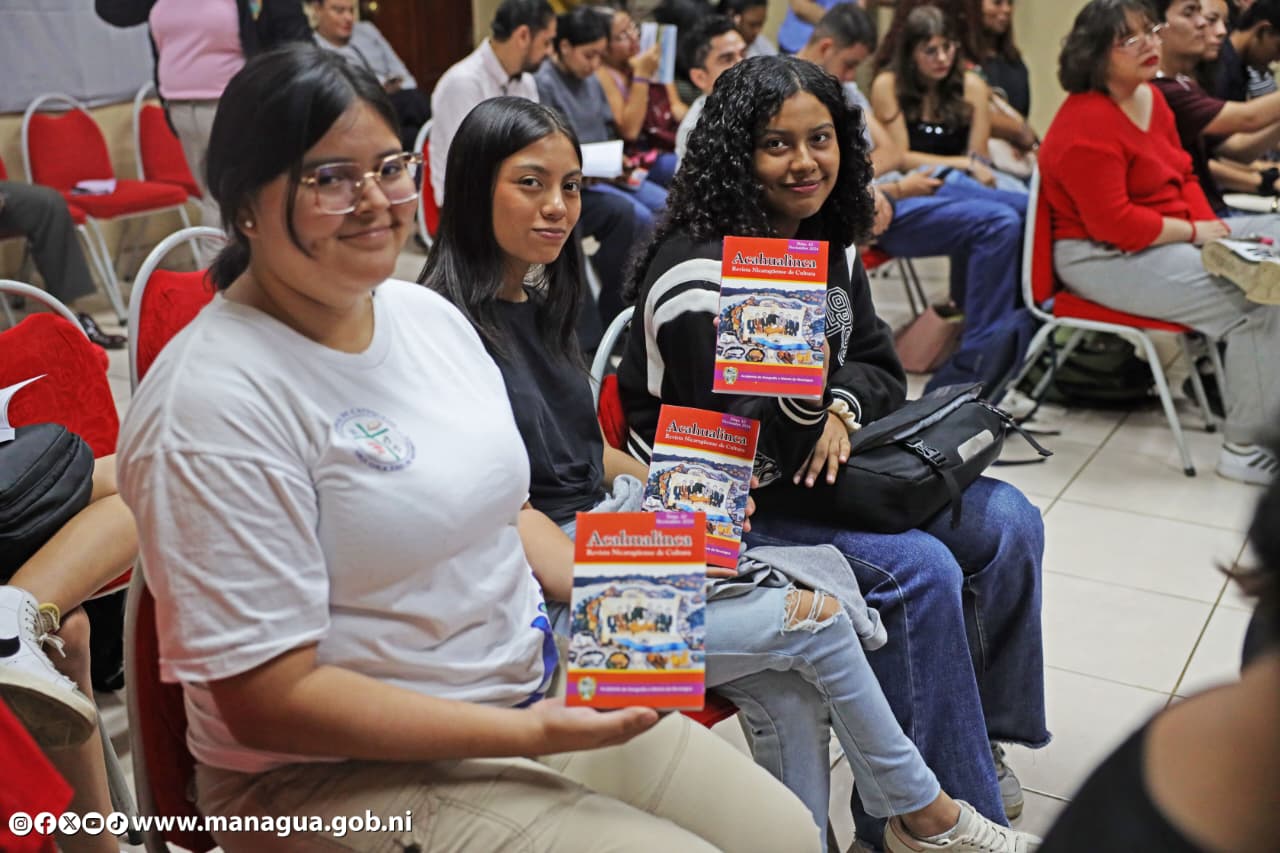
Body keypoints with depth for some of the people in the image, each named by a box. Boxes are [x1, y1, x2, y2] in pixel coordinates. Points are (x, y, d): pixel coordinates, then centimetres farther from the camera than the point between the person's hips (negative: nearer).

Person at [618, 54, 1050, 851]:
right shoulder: (701, 272, -21)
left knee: (1009, 524, -1)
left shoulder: (830, 248, 4)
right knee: (919, 572, -24)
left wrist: (842, 406, -11)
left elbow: (881, 368, 10)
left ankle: (980, 727, 19)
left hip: (819, 468, 8)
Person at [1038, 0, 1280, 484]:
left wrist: (1210, 224, -3)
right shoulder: (1087, 126, -22)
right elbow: (1112, 223, -26)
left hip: (1167, 238, 10)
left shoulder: (1151, 97, 9)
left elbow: (1183, 174, 16)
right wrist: (1194, 232, -16)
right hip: (1105, 257, -10)